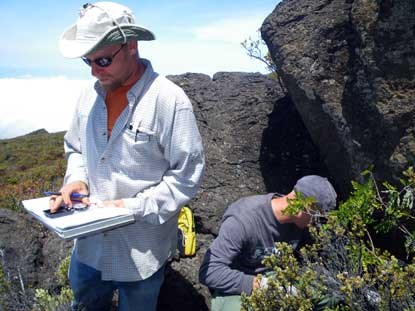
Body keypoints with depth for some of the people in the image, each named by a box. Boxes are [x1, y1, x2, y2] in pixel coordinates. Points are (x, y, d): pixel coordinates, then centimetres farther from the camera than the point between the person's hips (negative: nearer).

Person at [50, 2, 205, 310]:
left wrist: (134, 207, -22)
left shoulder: (169, 99, -20)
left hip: (141, 250, -5)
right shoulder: (90, 94, 0)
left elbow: (188, 174, -17)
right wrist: (76, 179, -7)